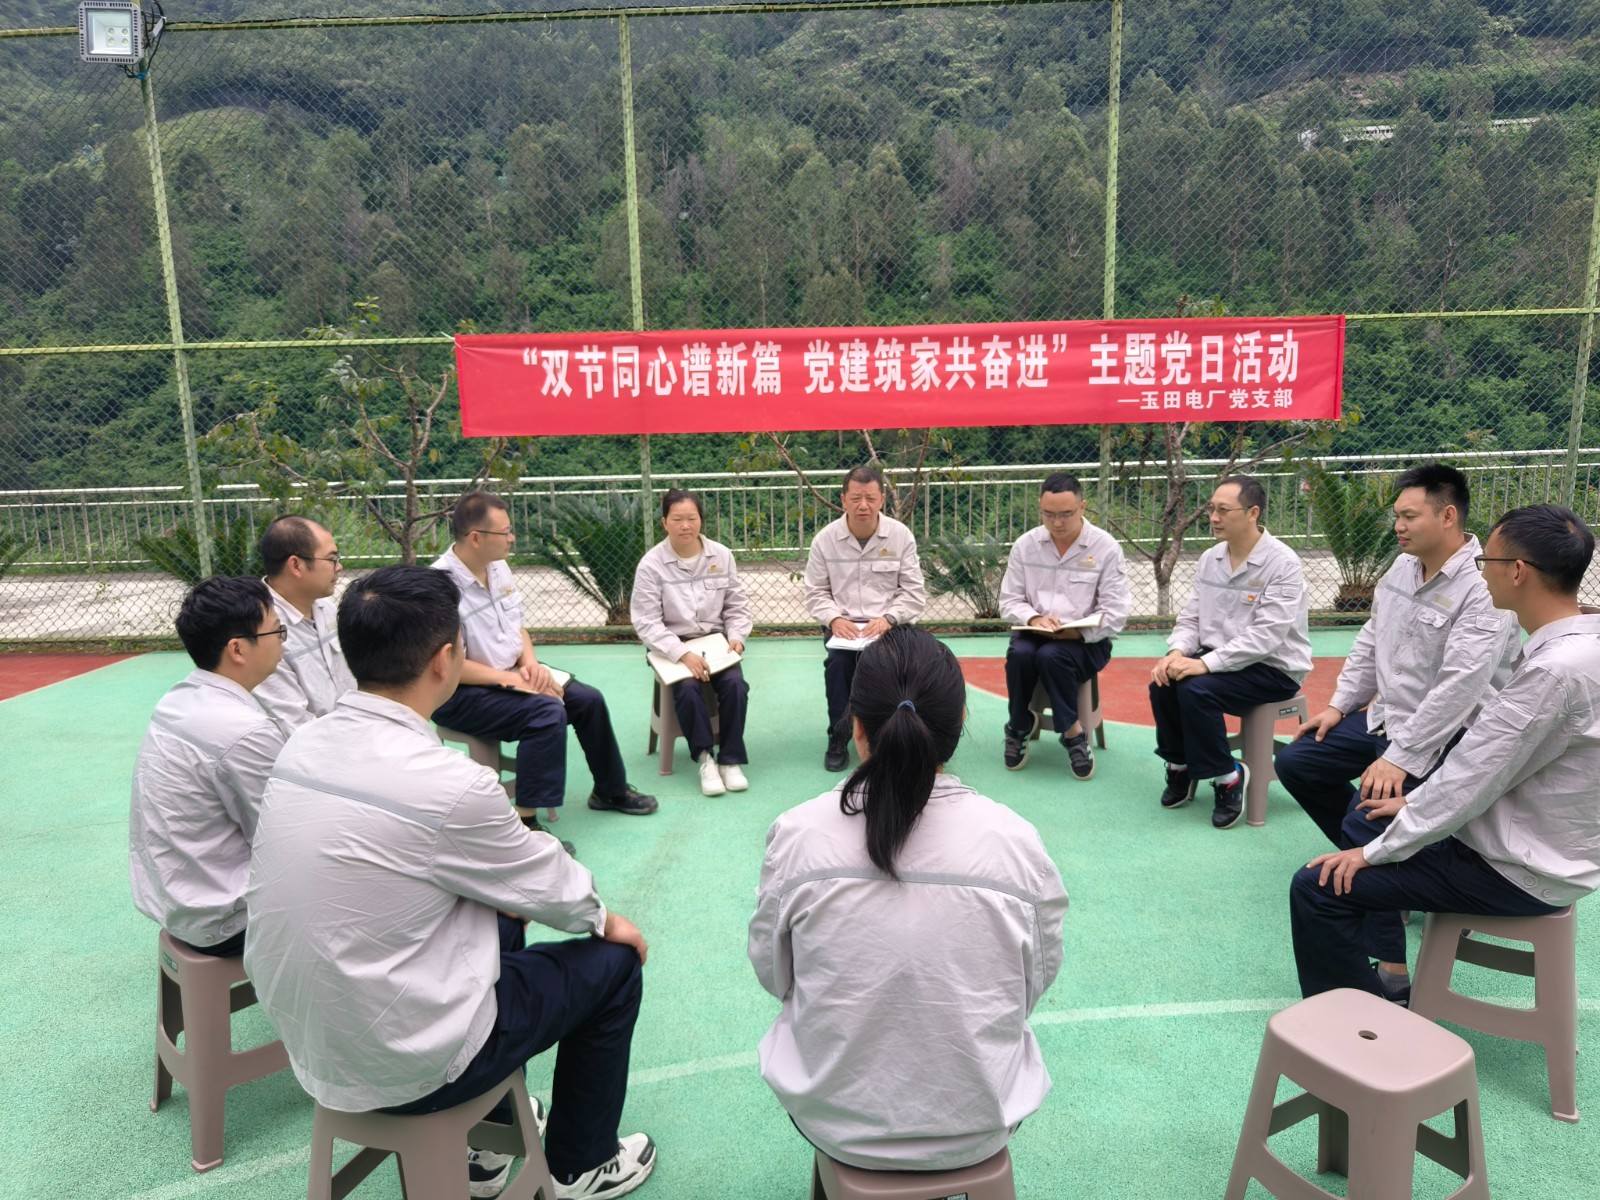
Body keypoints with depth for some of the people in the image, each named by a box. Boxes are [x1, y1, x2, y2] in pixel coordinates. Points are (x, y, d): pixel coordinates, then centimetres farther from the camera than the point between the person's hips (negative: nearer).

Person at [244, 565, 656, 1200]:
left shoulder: (303, 746, -5)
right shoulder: (448, 783, -28)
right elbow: (551, 886, -10)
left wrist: (509, 898, 16)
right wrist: (608, 921, 10)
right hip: (401, 1062, -7)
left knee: (501, 919, 28)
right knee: (614, 964, 10)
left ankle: (483, 1145, 41)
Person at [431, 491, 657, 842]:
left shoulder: (498, 567, 3)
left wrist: (530, 662, -6)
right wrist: (513, 679, -21)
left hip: (508, 677, 9)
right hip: (460, 694, -8)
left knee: (588, 699, 4)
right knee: (548, 712, -29)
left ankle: (611, 791, 24)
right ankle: (525, 823, -22)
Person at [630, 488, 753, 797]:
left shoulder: (722, 555, 2)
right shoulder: (651, 564, -7)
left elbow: (736, 606, 10)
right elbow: (647, 623, -11)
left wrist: (736, 637, -10)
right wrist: (683, 654, -23)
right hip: (672, 646, -2)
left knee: (735, 684, -25)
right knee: (688, 688, -31)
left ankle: (730, 759, -10)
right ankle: (704, 757, -14)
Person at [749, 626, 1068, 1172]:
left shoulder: (797, 835, -20)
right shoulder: (1015, 840, -19)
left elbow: (773, 974, -4)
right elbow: (1037, 981, -4)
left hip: (836, 1124, 0)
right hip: (979, 1129, 1)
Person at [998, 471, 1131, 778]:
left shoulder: (1105, 547, -6)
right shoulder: (1025, 545, 3)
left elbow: (1115, 613, -9)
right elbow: (1009, 600, 5)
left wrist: (1077, 631, -23)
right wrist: (1034, 618, -17)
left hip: (1086, 641, -2)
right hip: (1034, 633, 3)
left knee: (1051, 656, -34)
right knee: (1020, 654, -31)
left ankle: (1072, 731, -15)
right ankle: (1019, 726, -9)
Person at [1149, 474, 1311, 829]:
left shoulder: (1282, 563, -17)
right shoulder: (1209, 559, 4)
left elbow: (1266, 636, -25)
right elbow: (1190, 618, 7)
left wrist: (1206, 663, -30)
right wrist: (1177, 652, -15)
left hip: (1273, 668, -6)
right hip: (1217, 659, 6)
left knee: (1196, 689, -29)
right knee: (1162, 684, -18)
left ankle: (1227, 777, -9)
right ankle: (1180, 767, 4)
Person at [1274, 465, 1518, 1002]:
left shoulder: (1484, 588, -23)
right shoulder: (1403, 567, 4)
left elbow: (1460, 686, -29)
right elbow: (1370, 641, 14)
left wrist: (1399, 758, -29)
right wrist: (1338, 705, 10)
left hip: (1443, 737, -9)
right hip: (1386, 715, 9)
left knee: (1365, 821, -24)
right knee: (1294, 763, 11)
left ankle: (1391, 962, -15)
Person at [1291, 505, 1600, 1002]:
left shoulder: (1556, 669, -29)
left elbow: (1471, 779, -26)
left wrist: (1374, 852, -16)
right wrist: (1417, 801, 13)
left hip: (1521, 872, -10)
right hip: (1528, 841, 10)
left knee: (1319, 887, -16)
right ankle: (1384, 979, 28)